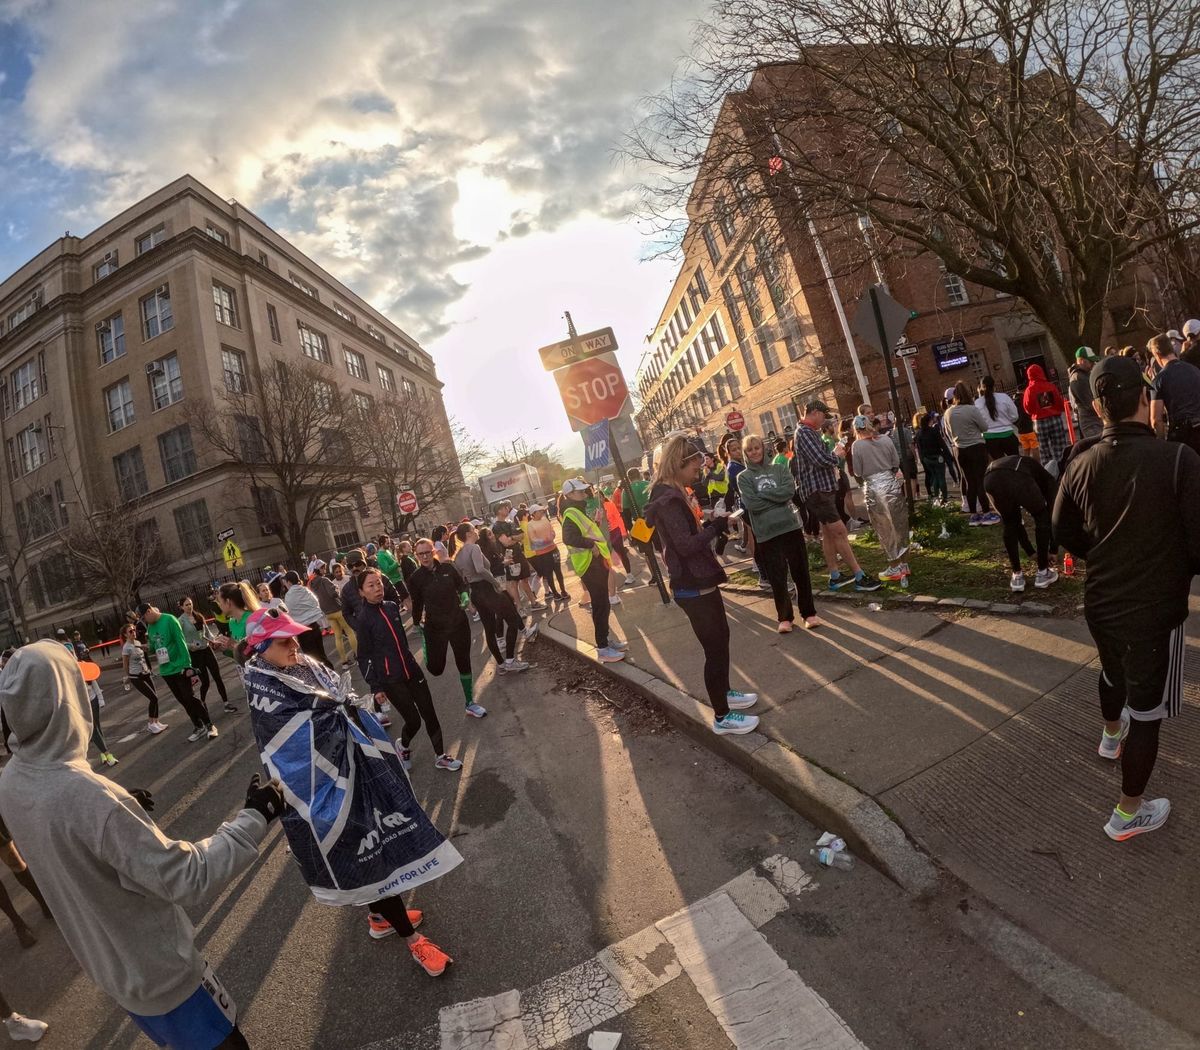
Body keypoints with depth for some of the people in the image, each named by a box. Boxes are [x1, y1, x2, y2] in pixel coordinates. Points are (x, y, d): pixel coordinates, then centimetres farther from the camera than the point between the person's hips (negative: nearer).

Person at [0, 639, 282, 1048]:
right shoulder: (85, 795, -37)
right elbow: (187, 879, -33)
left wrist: (121, 808, 15)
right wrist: (253, 818, -25)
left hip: (103, 960, 8)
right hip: (154, 967, -8)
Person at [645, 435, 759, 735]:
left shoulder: (671, 495, 11)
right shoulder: (668, 499, -21)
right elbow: (686, 545, -27)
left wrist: (711, 523, 1)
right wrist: (718, 525, -15)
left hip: (699, 582, 10)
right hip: (692, 587, -10)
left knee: (721, 639, 23)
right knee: (715, 649, 0)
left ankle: (724, 693, 40)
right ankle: (722, 717, 13)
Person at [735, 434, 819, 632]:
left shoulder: (779, 468, 9)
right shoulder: (743, 477, 4)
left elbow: (789, 490, -9)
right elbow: (751, 504, -10)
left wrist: (763, 493, -10)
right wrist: (777, 497, -8)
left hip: (790, 526, 1)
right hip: (766, 533, -1)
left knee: (801, 572, 8)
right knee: (777, 578, 4)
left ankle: (809, 613, 22)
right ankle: (785, 617, 20)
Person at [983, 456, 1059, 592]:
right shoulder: (1046, 479, 38)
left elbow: (1018, 520, 49)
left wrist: (1031, 552, 56)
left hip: (991, 478, 4)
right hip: (1020, 478, -4)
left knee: (1010, 523, 31)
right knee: (1042, 519, 26)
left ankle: (1017, 576, 30)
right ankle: (1042, 573, 32)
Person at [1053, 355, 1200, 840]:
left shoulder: (1081, 465, -8)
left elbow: (1065, 532, 4)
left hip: (1099, 602, 5)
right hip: (1155, 609, -5)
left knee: (1114, 672, 32)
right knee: (1146, 709, 10)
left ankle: (1111, 734, 61)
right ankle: (1129, 813, 23)